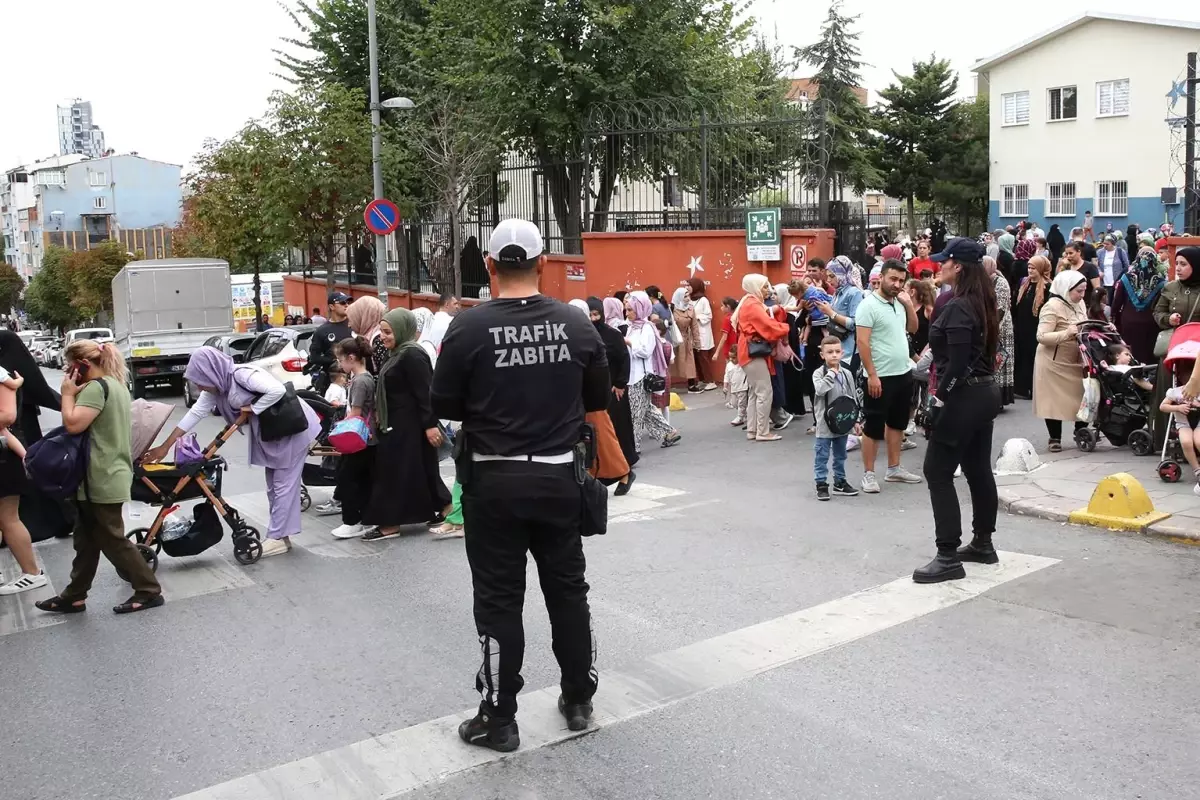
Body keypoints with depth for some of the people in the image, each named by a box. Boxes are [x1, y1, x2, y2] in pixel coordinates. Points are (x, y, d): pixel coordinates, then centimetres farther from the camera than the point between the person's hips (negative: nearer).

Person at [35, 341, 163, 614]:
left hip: (102, 480, -11)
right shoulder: (115, 384, 15)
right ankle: (73, 596, 23)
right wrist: (76, 393, 7)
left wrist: (68, 393, -13)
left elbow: (73, 424, -24)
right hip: (104, 477, 11)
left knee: (112, 540, -2)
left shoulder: (96, 387, -18)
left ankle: (149, 591, 5)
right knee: (87, 539, 15)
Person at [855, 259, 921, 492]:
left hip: (904, 373, 8)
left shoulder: (899, 303, 8)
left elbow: (913, 328, 18)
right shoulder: (869, 305, -14)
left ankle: (894, 469, 26)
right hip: (881, 376, -8)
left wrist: (909, 304, 2)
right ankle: (868, 473, 8)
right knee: (873, 427, 0)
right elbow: (862, 342, -17)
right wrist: (872, 375, -21)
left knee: (897, 423, 16)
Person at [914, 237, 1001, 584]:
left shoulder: (958, 307, -18)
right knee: (979, 469, 16)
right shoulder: (984, 303, 11)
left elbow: (957, 362, -24)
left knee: (938, 472, -6)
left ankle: (948, 556, -6)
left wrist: (940, 397, -17)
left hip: (964, 396, -10)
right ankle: (983, 543, 26)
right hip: (985, 392, 10)